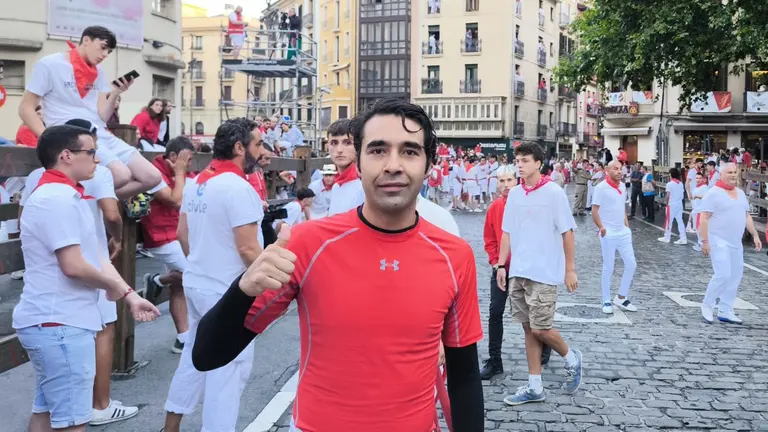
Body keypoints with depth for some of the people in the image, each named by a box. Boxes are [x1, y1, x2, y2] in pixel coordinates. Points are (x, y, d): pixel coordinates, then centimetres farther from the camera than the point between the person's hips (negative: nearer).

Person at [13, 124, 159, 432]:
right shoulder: (57, 199, -19)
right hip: (60, 323, -11)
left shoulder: (66, 195, 16)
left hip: (56, 320, 11)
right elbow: (73, 266, -24)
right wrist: (115, 286, -6)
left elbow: (95, 255, 15)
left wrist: (130, 296, 7)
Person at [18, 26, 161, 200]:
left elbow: (102, 117, 10)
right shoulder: (49, 65, -1)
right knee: (121, 175, -31)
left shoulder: (98, 73, 17)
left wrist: (115, 93, -8)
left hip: (101, 134, 7)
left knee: (152, 177, -8)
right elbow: (26, 108, -4)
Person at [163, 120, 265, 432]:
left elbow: (183, 234, 13)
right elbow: (247, 248, -22)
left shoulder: (196, 183, 6)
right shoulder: (238, 188, -20)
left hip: (196, 283, 9)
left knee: (194, 354, 21)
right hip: (227, 291, -9)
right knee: (230, 365, 3)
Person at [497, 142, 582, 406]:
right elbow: (507, 233, 11)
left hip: (544, 273, -5)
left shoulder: (554, 193, -8)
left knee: (540, 328, -5)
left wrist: (570, 269, -7)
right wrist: (501, 265, 7)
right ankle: (534, 387, 17)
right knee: (528, 329, 9)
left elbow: (567, 232, -6)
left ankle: (570, 358, 25)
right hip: (518, 273, 5)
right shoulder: (514, 194, 7)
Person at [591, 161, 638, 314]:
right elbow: (594, 211, -13)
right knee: (608, 268, 1)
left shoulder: (622, 186, 9)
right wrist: (601, 227, -26)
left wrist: (627, 226, 12)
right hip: (608, 234, -7)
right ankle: (606, 302, 14)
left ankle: (621, 298, 21)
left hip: (623, 233, 7)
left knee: (631, 264, 7)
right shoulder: (601, 187, -11)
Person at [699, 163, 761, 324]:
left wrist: (755, 235, 13)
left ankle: (725, 311, 17)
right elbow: (704, 218, -13)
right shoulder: (714, 193, -10)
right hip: (719, 242, -8)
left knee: (735, 278, 8)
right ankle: (707, 305, 5)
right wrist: (704, 241, -18)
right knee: (723, 275, -14)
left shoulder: (740, 193, 13)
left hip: (736, 243, 8)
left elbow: (746, 216, 20)